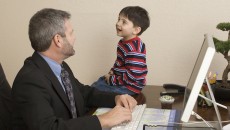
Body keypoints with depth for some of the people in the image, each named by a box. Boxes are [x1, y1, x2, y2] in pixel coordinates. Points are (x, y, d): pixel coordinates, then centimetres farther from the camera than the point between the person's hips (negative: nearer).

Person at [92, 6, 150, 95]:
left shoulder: (134, 50, -28)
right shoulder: (124, 42, 4)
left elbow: (132, 76, -29)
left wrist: (112, 80, -20)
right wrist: (112, 72, 2)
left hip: (129, 87, -10)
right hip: (119, 77, 10)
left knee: (94, 89, -11)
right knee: (98, 82, 20)